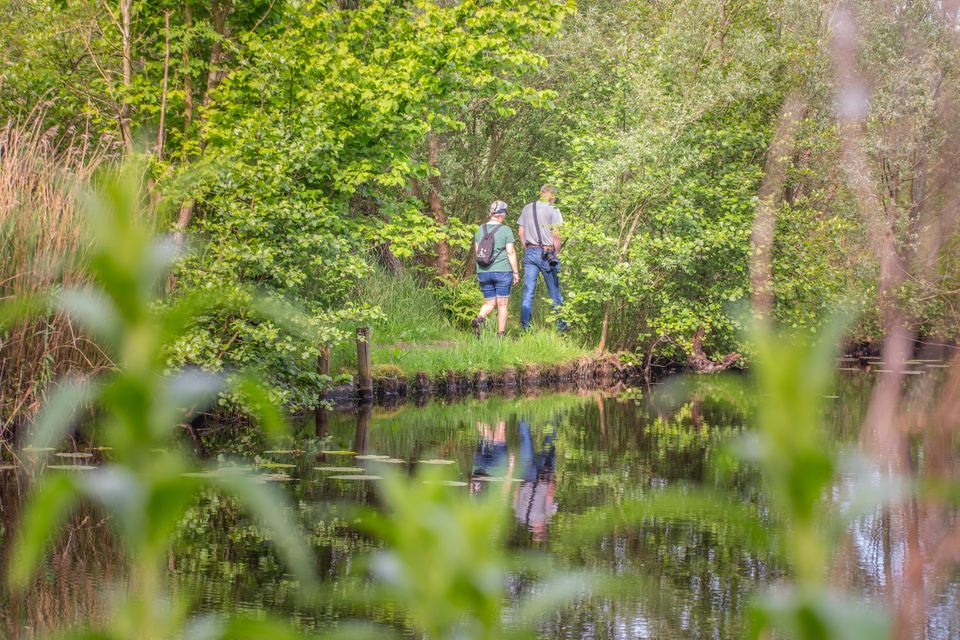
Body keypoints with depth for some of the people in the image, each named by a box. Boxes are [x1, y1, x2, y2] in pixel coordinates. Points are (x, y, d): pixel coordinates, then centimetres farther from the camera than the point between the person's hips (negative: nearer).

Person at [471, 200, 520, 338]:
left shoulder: (480, 229, 6)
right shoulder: (506, 230, -7)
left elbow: (476, 250, 11)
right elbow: (511, 252, -9)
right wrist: (516, 272, -2)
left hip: (483, 272, 4)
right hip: (502, 271, -4)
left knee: (489, 303, 12)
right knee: (502, 304, 6)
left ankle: (479, 318, -17)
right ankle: (501, 334, 7)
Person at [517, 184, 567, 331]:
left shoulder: (527, 208, 9)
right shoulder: (552, 210, -7)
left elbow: (521, 233, 10)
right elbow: (556, 235, -11)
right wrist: (557, 253, 0)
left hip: (530, 252, 4)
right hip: (547, 253, -4)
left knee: (528, 290, 4)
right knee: (554, 290, 6)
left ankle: (525, 325, 1)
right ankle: (560, 324, 12)